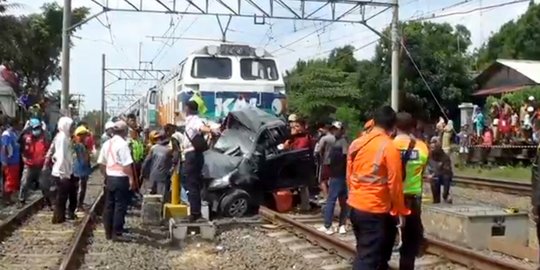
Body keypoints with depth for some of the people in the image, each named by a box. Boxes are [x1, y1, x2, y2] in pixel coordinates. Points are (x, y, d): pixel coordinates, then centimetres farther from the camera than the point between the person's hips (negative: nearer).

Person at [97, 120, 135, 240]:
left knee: (109, 206, 12)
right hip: (121, 179, -8)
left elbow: (101, 163, 13)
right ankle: (117, 233, 2)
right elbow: (127, 164, -21)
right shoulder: (122, 144, -15)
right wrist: (131, 178, -13)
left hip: (110, 178, 8)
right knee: (120, 206, -1)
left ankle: (108, 233, 20)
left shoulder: (107, 144, 9)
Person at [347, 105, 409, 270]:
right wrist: (400, 211, -4)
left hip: (355, 206, 7)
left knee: (363, 252, 21)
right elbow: (394, 183, -14)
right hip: (375, 210, -7)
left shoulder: (356, 144, 5)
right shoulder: (389, 147, -13)